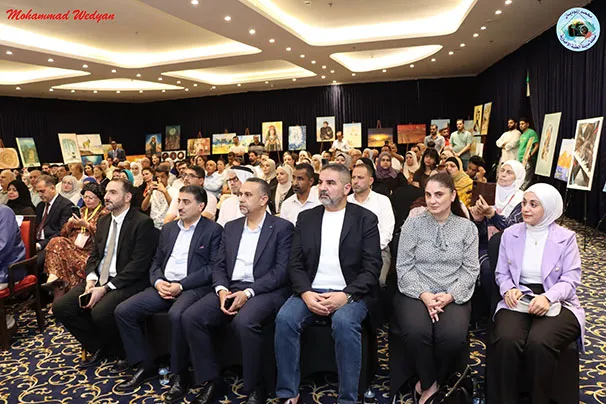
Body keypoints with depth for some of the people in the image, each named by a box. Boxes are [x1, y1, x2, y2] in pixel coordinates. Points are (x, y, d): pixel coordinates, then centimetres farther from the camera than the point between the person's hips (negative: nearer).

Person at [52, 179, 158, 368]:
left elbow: (139, 263, -17)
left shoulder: (143, 222, -11)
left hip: (127, 282, -8)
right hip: (99, 279, 8)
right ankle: (99, 346, 11)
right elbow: (94, 255, 17)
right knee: (61, 307, -7)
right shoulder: (103, 221, 15)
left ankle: (118, 350, 2)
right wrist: (91, 279, -4)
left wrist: (106, 288, -20)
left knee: (100, 312, -30)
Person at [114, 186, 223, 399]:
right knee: (123, 310, -10)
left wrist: (181, 285, -17)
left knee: (176, 315, -36)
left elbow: (213, 267, -10)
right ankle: (144, 365, 6)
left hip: (194, 287, -7)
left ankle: (180, 375, -14)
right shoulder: (168, 228, 19)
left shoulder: (213, 230, -1)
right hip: (164, 285, 7)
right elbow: (156, 263, 19)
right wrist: (158, 282, -4)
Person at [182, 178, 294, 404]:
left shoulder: (282, 228, -1)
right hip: (230, 289, 6)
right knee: (190, 317, -16)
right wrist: (222, 290, -9)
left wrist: (248, 292, -19)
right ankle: (212, 381, 0)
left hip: (264, 291, -5)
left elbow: (281, 271, -9)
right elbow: (219, 266, 13)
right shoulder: (231, 227, 16)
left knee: (244, 322, -34)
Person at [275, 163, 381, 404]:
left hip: (350, 293, -3)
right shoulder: (306, 218, 12)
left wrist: (345, 295, -19)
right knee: (284, 319, -24)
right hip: (311, 291, 3)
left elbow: (372, 267, -4)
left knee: (344, 322, -33)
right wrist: (306, 293, -11)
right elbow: (295, 264, 7)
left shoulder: (365, 219, 2)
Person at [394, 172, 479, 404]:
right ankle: (429, 384, 0)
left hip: (453, 296, 1)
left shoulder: (467, 228, 6)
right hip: (415, 294, 0)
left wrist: (450, 296, -14)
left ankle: (428, 385, 1)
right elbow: (404, 267, -1)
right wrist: (424, 294, -15)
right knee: (417, 333, -31)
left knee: (453, 336, -29)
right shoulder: (412, 225, 3)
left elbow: (470, 270, 2)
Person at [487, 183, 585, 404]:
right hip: (518, 299, 2)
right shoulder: (510, 234, 10)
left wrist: (548, 297, -20)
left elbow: (570, 280, -2)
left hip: (556, 303, -1)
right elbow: (502, 273, 12)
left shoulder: (566, 238, 4)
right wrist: (508, 289, -10)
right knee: (506, 341, -29)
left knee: (539, 343, -32)